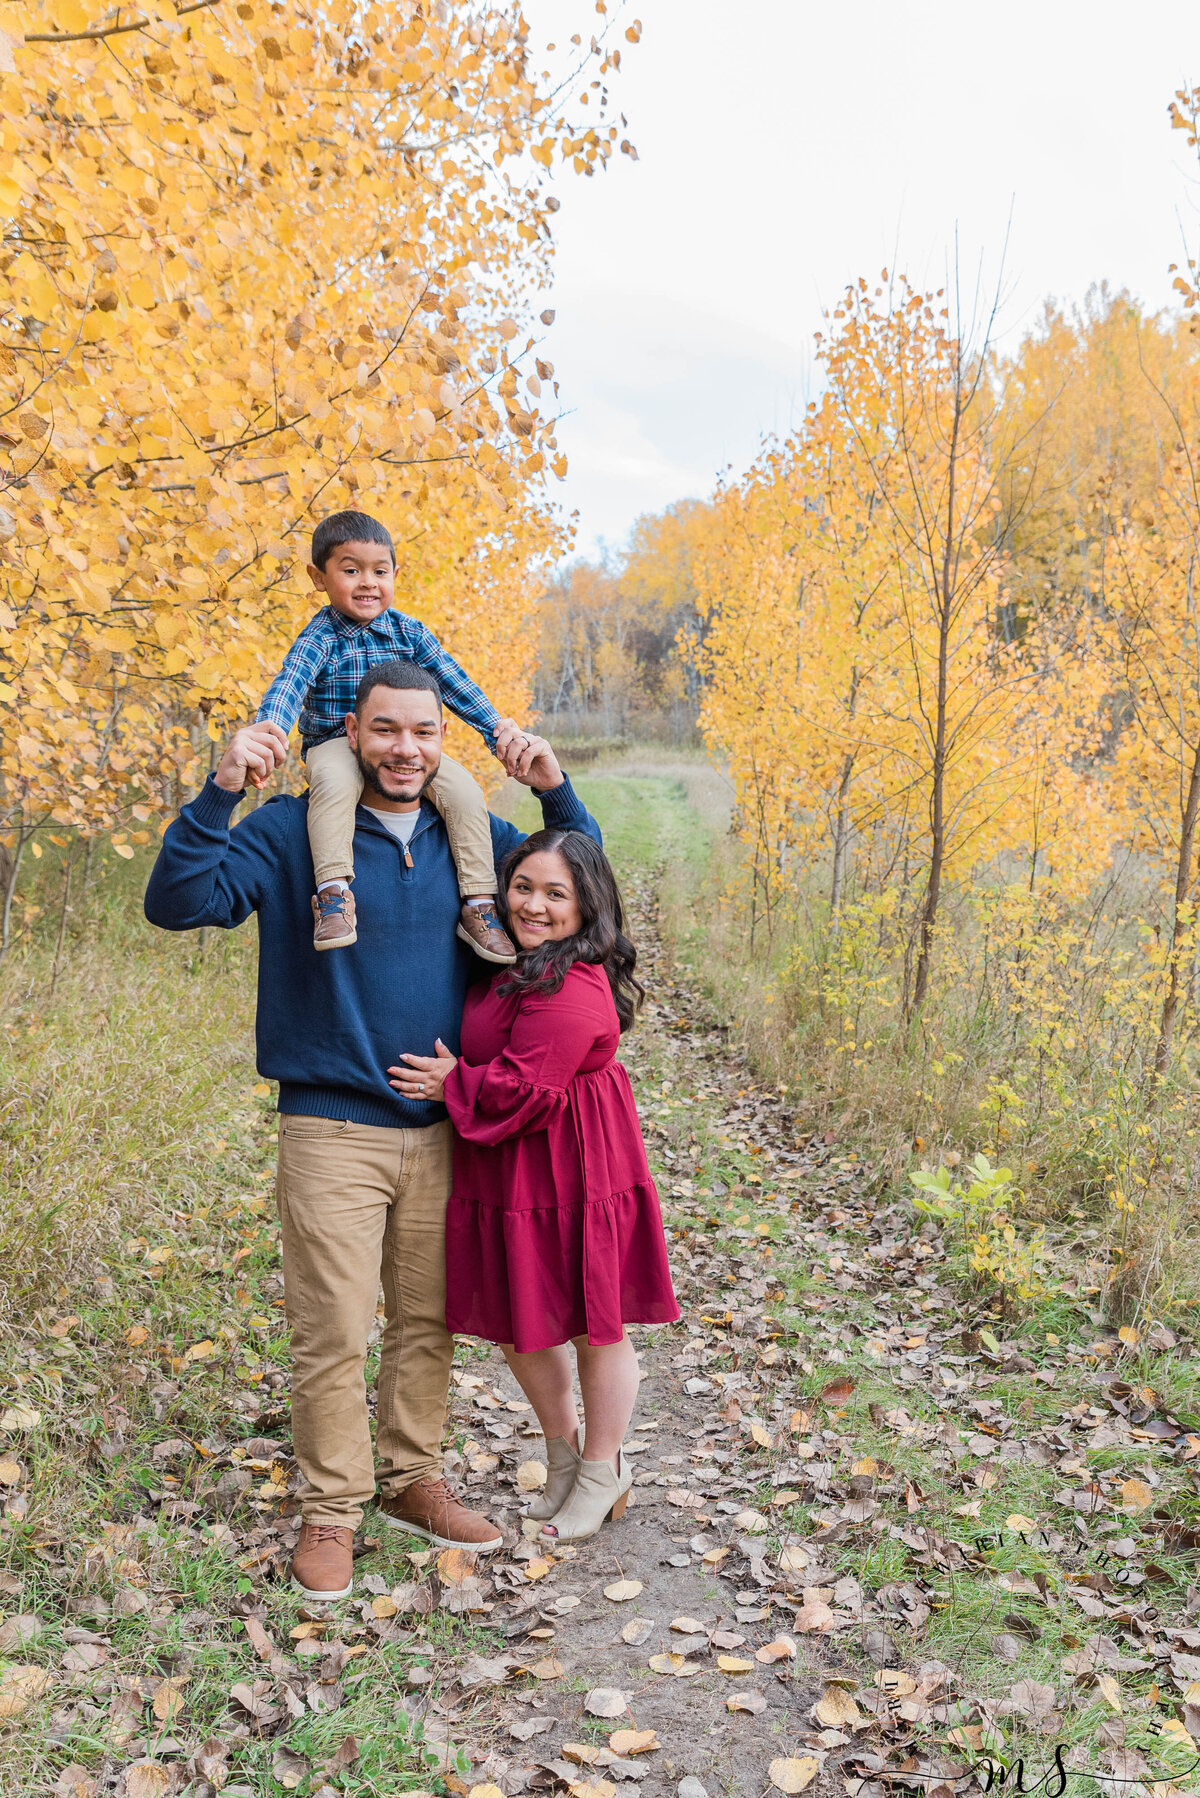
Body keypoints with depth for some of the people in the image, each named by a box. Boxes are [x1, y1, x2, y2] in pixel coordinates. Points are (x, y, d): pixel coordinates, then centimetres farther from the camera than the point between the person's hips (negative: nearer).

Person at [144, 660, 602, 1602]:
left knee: (429, 1321, 14)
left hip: (442, 1132, 4)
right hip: (333, 1129, -4)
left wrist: (555, 789, -6)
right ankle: (331, 1510, 17)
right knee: (334, 1333, 0)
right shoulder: (292, 832, -4)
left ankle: (414, 1479, 32)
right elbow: (177, 902, -12)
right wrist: (221, 793, -26)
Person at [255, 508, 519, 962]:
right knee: (334, 782, -39)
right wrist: (270, 727, -45)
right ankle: (334, 892, -39)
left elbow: (454, 684, 5)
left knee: (464, 790, -20)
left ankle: (479, 904, -14)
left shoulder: (409, 631, 4)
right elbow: (290, 683, -24)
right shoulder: (319, 636, -7)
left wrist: (500, 731, -3)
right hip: (334, 743, -3)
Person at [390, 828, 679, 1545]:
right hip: (515, 1179, 10)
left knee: (596, 1327, 9)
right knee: (517, 1322, 19)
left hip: (572, 1181, -10)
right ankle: (563, 1452, 41)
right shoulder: (516, 965, 7)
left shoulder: (570, 989, -24)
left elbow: (524, 1091, -24)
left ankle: (602, 1473, 29)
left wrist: (455, 1082, -10)